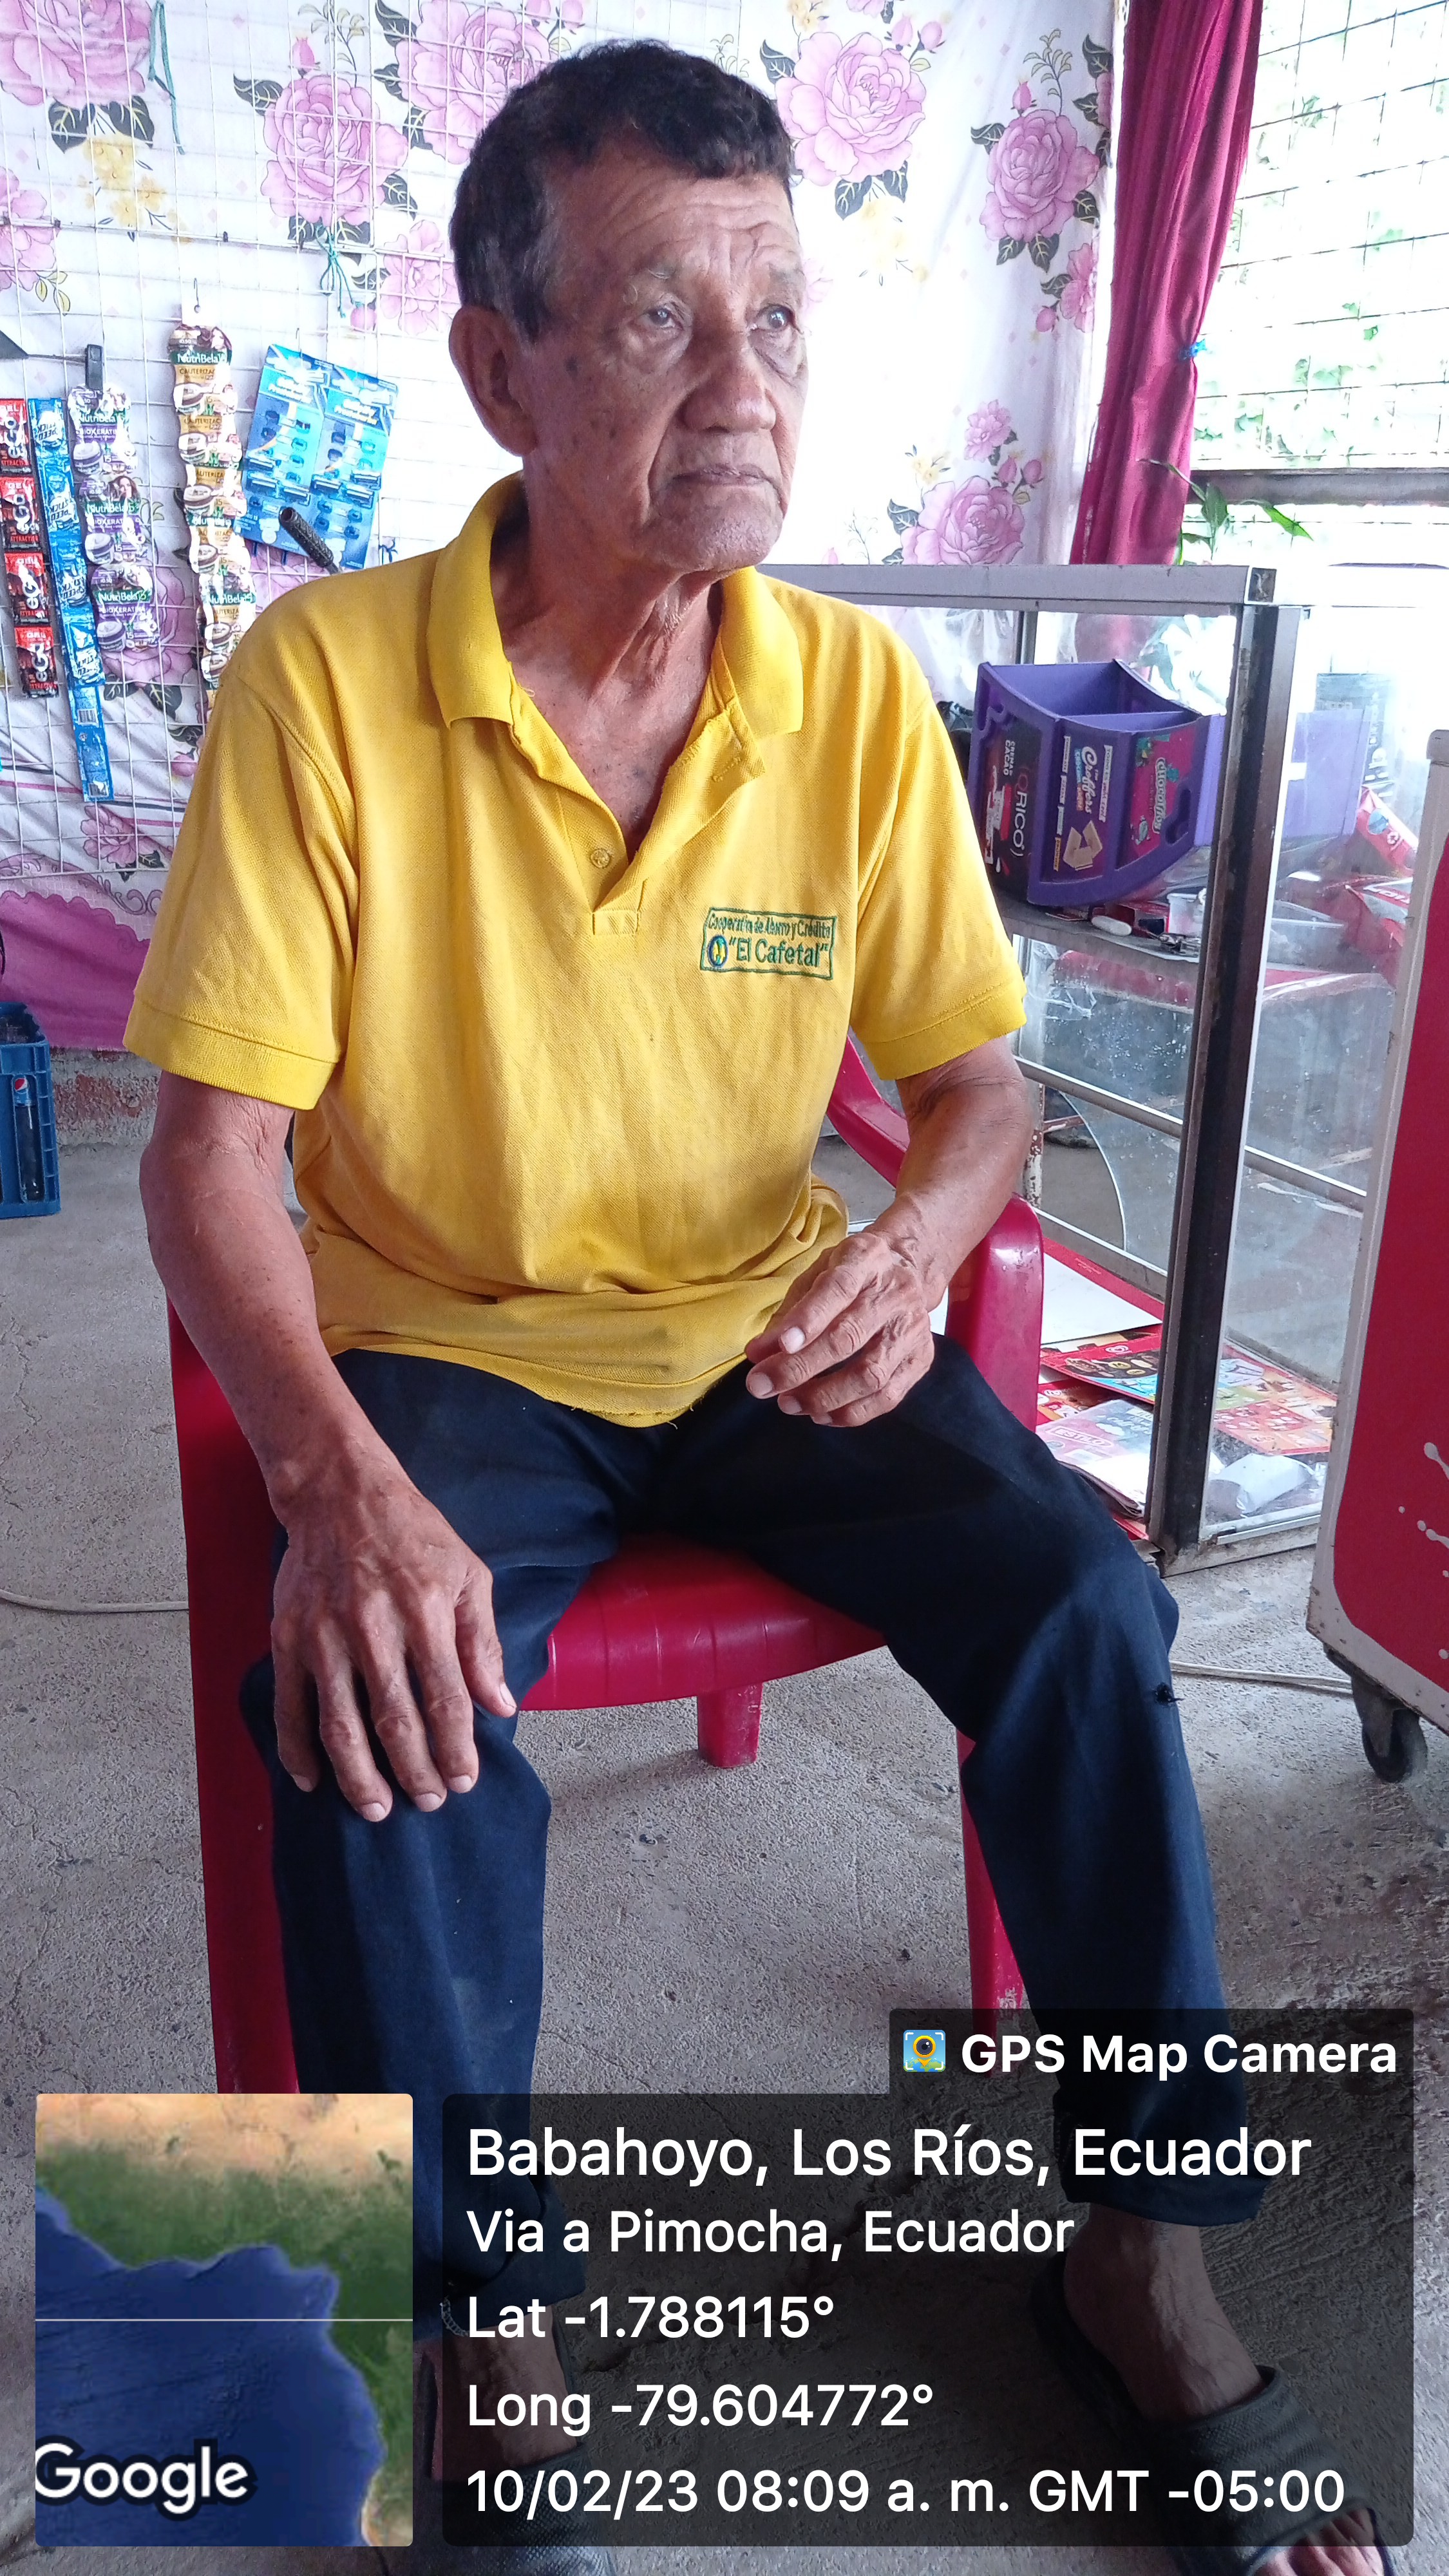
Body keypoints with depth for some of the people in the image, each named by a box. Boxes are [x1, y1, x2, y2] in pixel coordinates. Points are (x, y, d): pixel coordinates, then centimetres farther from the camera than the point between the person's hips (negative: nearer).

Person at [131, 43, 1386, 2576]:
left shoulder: (857, 691, -3)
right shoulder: (322, 683, -13)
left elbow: (976, 1072, 4)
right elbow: (210, 1154, -14)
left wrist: (925, 1230, -20)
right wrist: (338, 1481, -31)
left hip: (770, 1328, 3)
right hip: (446, 1343, -2)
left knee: (1078, 1604, -18)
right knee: (382, 1704, -29)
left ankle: (1147, 2244, 7)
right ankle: (491, 2336, -3)